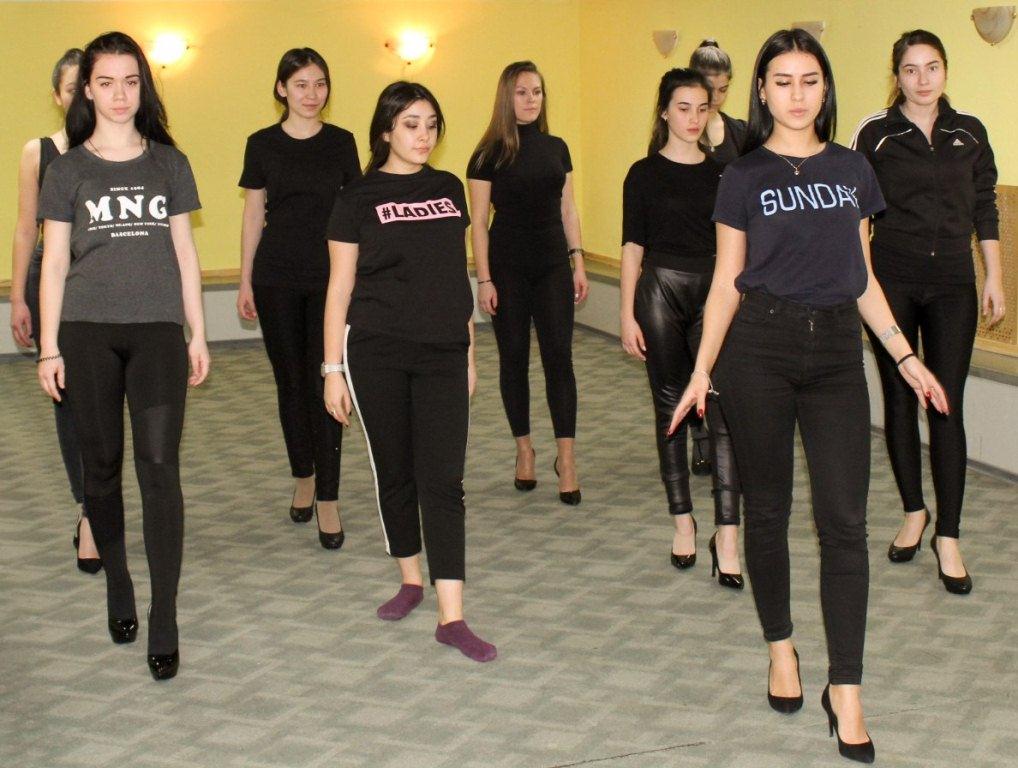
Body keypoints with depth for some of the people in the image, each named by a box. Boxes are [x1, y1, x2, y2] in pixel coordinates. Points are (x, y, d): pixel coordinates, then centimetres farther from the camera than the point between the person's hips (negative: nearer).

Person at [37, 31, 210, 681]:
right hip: (87, 332, 0)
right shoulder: (69, 169, 6)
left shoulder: (169, 162, 9)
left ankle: (164, 621, -6)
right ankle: (118, 586, 26)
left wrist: (197, 334, 9)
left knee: (159, 466, -9)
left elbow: (185, 252, 12)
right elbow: (55, 263, 5)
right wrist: (50, 345, 1)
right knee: (102, 465, 7)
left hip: (158, 329, 0)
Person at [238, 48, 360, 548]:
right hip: (277, 279, 1)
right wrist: (245, 282, 4)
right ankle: (303, 477, 28)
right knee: (291, 380, 9)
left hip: (329, 277, -1)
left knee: (325, 383, -5)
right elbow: (253, 213, 6)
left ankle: (328, 499, -2)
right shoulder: (263, 144, 3)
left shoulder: (341, 143, 4)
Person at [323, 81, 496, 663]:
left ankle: (451, 616, -5)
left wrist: (470, 352, 15)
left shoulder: (449, 190, 10)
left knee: (443, 481, -5)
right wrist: (333, 368, -4)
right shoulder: (360, 198, 0)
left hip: (443, 353, 2)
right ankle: (411, 580, 30)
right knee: (395, 473, 9)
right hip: (376, 353, -2)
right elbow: (341, 287, 0)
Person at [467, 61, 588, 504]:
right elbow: (479, 222, -4)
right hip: (508, 265, -2)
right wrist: (484, 279, -9)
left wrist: (578, 263, 7)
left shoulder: (556, 148, 8)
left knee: (559, 357, -5)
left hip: (553, 264, 3)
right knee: (514, 358, 6)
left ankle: (566, 457, -3)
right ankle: (524, 449, 19)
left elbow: (568, 210, 13)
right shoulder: (490, 154, -3)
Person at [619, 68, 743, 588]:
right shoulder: (645, 174, 2)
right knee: (671, 408, 7)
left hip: (714, 294, 1)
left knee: (724, 411, -10)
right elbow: (633, 247, 1)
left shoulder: (721, 172, 9)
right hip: (661, 292, -1)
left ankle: (727, 535, -10)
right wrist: (628, 315, -4)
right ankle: (683, 521, 19)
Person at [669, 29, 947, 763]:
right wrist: (703, 370, -4)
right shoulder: (745, 176, 2)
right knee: (768, 508, 8)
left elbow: (863, 275, 14)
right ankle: (781, 648, 28)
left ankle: (846, 690, 1)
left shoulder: (852, 170, 10)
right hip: (760, 348, -2)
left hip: (838, 349, 2)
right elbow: (727, 281, 2)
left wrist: (906, 355, 9)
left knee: (844, 520, -4)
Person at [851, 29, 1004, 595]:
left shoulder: (969, 133, 6)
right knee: (899, 400, 7)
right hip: (892, 280, -1)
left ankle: (948, 537, 3)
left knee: (947, 406, -2)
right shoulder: (875, 134, -1)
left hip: (952, 283, 1)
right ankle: (914, 514, 24)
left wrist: (994, 279, 7)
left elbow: (984, 210, 10)